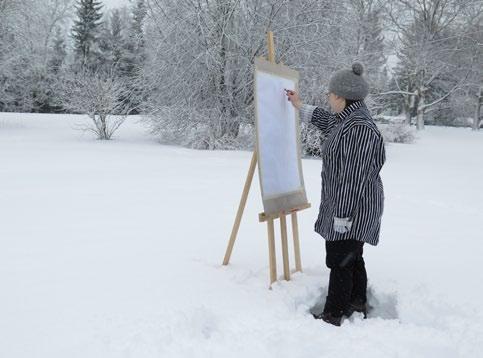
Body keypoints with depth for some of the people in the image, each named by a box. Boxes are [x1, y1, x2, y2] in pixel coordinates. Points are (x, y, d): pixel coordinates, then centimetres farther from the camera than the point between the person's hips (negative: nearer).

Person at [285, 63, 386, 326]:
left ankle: (333, 316, 10)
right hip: (346, 207, 11)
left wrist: (342, 215, -24)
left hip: (351, 210, -11)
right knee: (353, 258, 20)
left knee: (340, 261, -1)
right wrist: (300, 107, 39)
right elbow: (328, 121, 33)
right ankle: (358, 306, 35)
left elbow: (353, 178, -26)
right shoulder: (350, 119, 8)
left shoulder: (358, 128, -25)